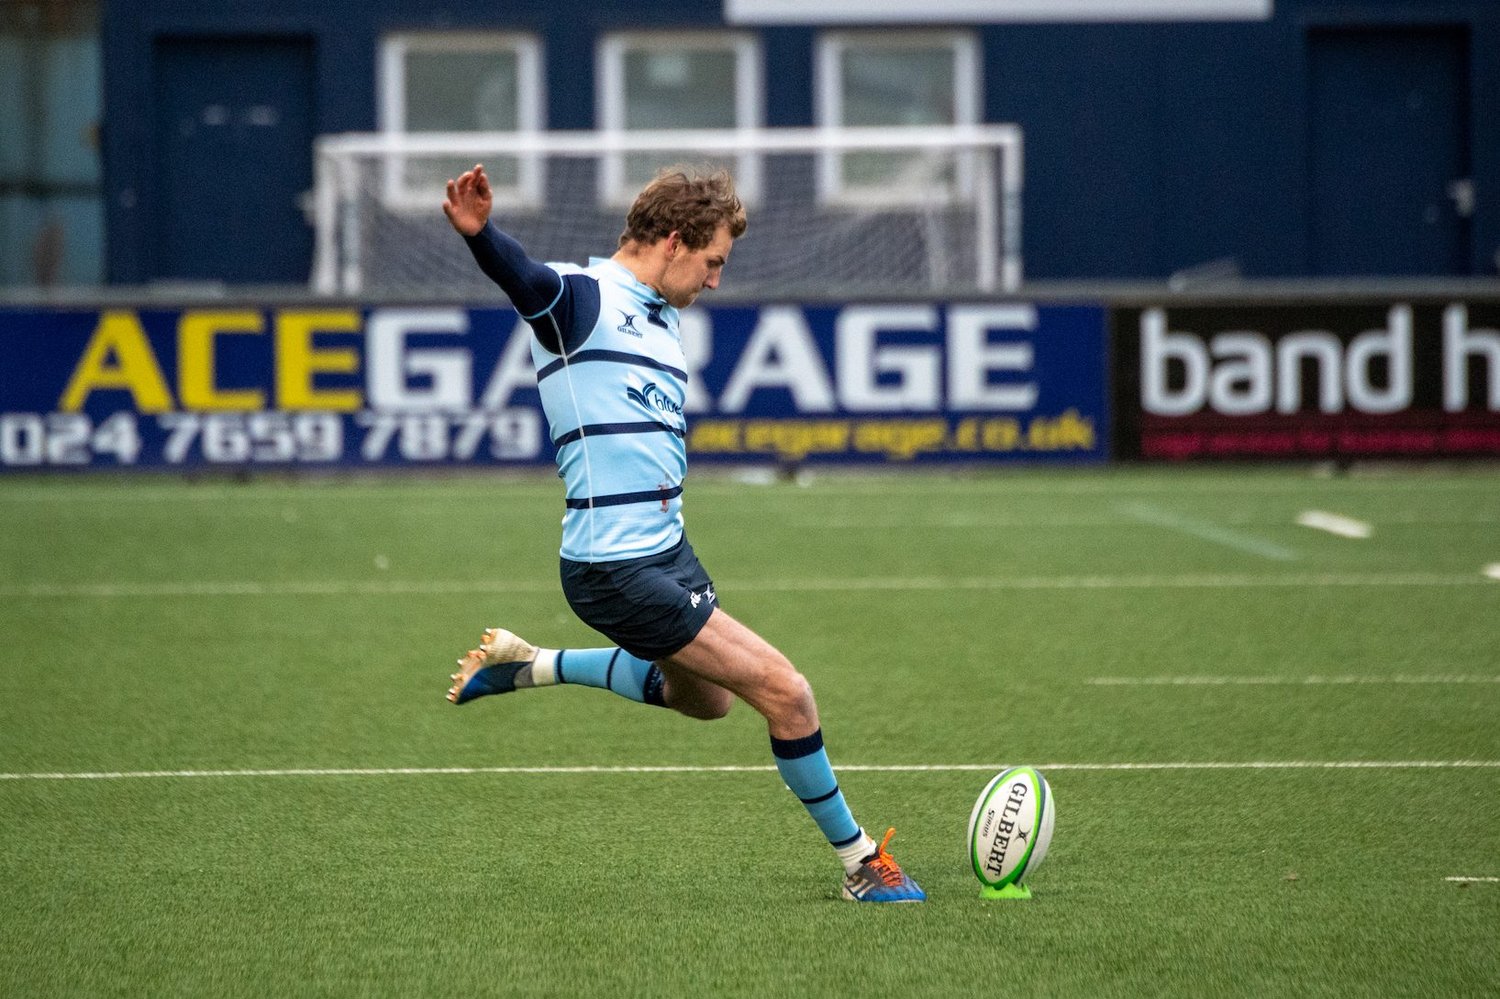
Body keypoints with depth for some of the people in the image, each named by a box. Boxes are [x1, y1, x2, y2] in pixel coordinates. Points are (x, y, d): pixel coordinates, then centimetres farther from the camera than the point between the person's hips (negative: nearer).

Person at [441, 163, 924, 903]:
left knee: (702, 695, 31)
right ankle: (860, 863, 4)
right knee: (784, 692, -10)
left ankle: (526, 666, 37)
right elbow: (521, 278, -36)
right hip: (618, 567, -10)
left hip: (665, 549, 10)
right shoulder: (582, 298, -14)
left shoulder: (658, 322, 15)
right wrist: (479, 234, -56)